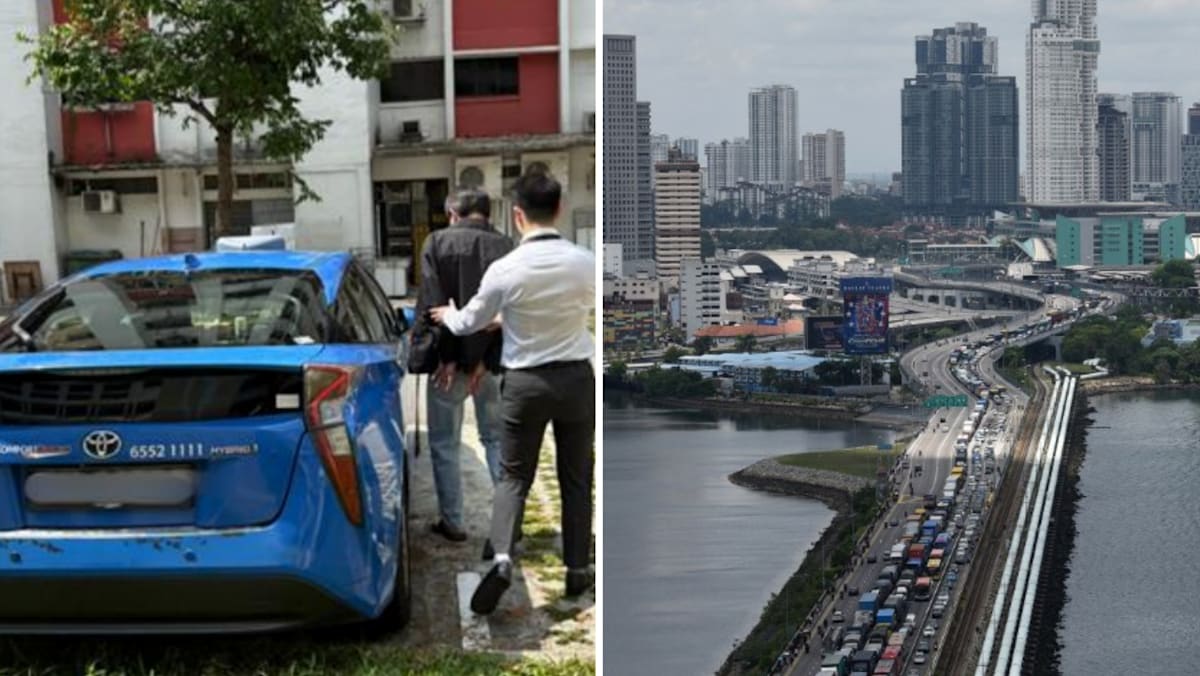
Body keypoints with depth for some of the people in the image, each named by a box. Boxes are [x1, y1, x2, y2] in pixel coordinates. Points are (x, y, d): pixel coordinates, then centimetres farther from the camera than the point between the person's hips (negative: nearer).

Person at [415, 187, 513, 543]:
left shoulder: (437, 242, -3)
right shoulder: (506, 247, 3)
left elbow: (431, 303, -11)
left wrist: (446, 356, -12)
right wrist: (487, 359, -9)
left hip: (450, 358, -3)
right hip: (492, 360, 3)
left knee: (445, 444, 8)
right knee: (497, 439, 14)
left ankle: (452, 521, 10)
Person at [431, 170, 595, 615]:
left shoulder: (505, 270, -13)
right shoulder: (585, 263, -8)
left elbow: (470, 322, 3)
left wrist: (447, 315, 26)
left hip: (525, 382, -1)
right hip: (576, 378, 1)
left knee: (513, 476, 8)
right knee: (576, 478, 14)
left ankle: (502, 557, -14)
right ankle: (577, 569, 18)